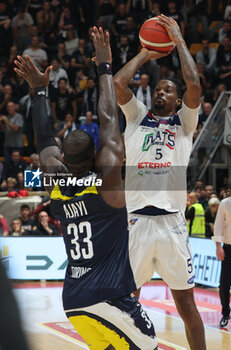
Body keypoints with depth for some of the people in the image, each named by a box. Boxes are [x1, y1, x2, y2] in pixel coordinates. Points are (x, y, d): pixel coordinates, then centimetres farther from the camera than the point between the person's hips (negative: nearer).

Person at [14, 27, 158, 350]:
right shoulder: (107, 179, -8)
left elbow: (44, 141, 21)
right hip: (109, 299, -7)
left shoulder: (56, 186, 6)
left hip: (73, 301, 7)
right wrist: (105, 68, 5)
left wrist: (40, 90, 29)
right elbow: (108, 120, -3)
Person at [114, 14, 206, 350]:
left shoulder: (184, 121, 14)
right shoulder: (137, 117, 18)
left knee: (187, 306, 4)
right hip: (136, 221, 1)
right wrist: (145, 54, 17)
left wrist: (179, 41, 7)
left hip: (172, 223, -1)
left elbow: (194, 85, -3)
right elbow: (118, 82, 4)